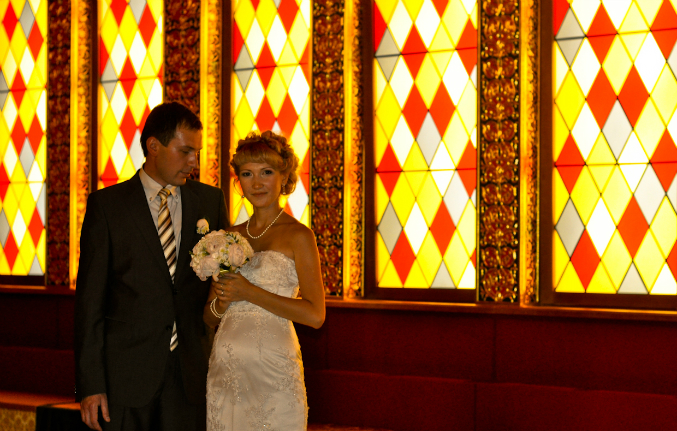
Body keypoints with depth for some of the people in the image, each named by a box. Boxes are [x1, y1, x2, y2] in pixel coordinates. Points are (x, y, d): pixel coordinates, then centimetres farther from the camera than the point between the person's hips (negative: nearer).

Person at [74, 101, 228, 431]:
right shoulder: (106, 205, -1)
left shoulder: (211, 201, 8)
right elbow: (90, 299, -3)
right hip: (126, 374, -2)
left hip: (191, 374, 2)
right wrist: (90, 384, -8)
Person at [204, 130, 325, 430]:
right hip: (225, 369, 5)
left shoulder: (298, 235, -4)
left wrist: (248, 293, -14)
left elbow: (315, 315, -13)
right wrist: (221, 301, -7)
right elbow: (209, 317, 16)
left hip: (273, 369, -5)